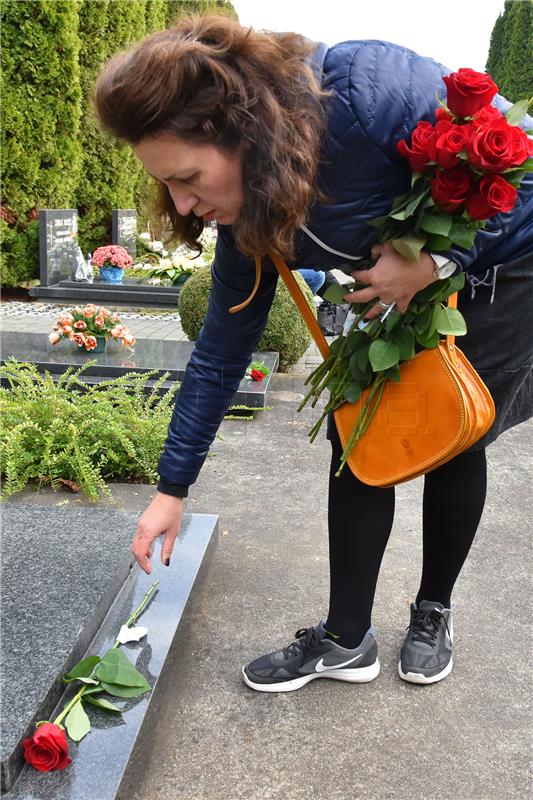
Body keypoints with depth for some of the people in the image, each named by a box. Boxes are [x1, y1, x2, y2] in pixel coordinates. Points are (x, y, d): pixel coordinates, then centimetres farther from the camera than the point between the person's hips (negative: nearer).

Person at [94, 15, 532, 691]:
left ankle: (433, 612, 25)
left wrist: (437, 256, -36)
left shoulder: (370, 91, -37)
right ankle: (346, 639, 10)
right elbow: (219, 356, -8)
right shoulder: (246, 213, -16)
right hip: (407, 285, 5)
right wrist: (171, 491, -6)